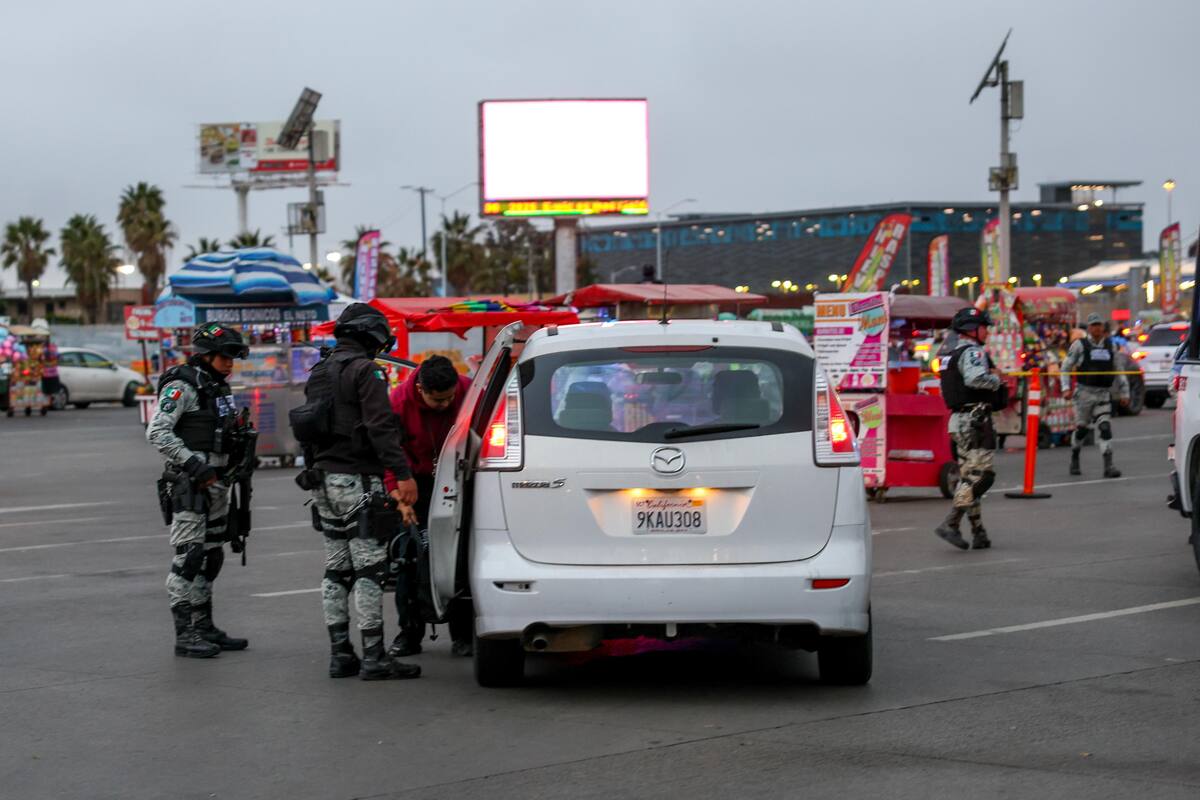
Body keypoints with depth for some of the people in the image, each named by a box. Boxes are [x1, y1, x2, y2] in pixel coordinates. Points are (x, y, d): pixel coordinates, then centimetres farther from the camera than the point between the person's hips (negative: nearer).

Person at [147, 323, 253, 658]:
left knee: (212, 556, 13)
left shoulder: (219, 387, 16)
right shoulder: (182, 386, -11)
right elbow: (157, 431, -20)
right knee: (189, 555, -10)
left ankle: (205, 627, 21)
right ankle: (185, 634, -9)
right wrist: (194, 465, -22)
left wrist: (240, 443, 8)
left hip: (215, 481, 9)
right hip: (188, 483, -9)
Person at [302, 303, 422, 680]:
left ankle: (340, 654, 12)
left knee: (336, 571, 11)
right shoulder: (365, 370, -9)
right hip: (357, 480, -9)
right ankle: (373, 657, -9)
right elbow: (381, 427, -19)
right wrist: (403, 475, -21)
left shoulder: (318, 374, 18)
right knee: (369, 568, -8)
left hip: (324, 480, 9)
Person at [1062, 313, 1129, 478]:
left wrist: (1124, 392, 15)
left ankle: (1108, 466, -14)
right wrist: (1066, 388, -10)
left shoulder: (1110, 346, 10)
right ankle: (1074, 459, 30)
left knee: (1105, 428, -10)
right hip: (1084, 393, -2)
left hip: (1103, 395, 2)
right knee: (1081, 428, 6)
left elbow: (1118, 371, 18)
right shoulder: (1079, 345, -1)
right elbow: (1066, 367, 1)